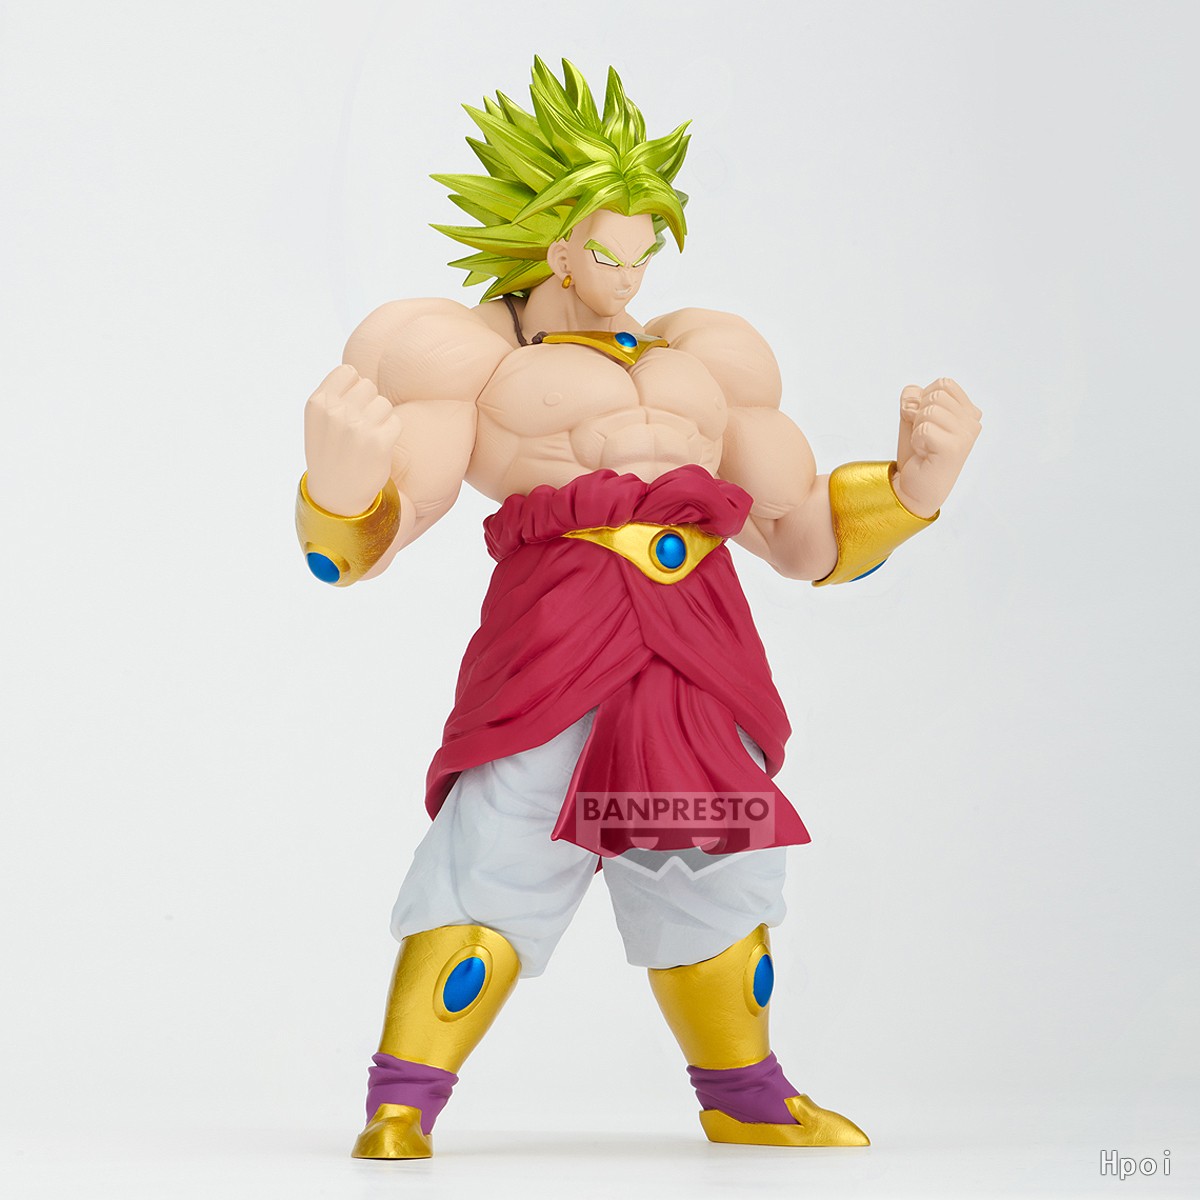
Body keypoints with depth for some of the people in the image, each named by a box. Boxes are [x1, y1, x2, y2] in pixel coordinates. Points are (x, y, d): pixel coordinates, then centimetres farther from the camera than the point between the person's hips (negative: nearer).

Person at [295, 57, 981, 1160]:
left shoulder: (692, 365, 29)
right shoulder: (476, 360, 12)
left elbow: (812, 538, 26)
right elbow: (358, 540, -2)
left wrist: (919, 477, 9)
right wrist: (338, 472, -26)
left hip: (696, 635, 5)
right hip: (559, 624, -5)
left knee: (711, 870, 9)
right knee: (499, 852, -13)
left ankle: (745, 1095, 25)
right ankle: (399, 1107, -4)